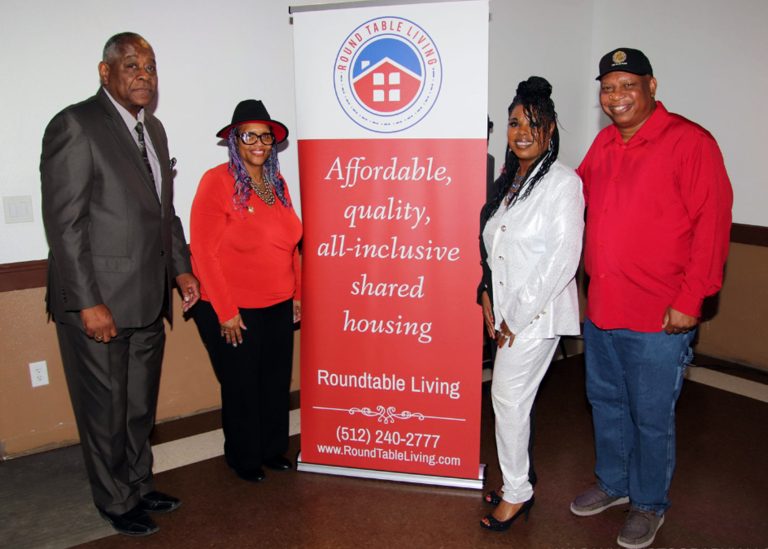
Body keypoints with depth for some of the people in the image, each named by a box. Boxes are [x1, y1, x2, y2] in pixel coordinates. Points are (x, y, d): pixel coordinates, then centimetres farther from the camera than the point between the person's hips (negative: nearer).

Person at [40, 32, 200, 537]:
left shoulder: (154, 129, 13)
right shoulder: (75, 125, -12)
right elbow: (64, 223, -16)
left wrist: (181, 268, 11)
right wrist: (88, 303, -19)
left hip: (148, 301, 8)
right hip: (99, 303, -7)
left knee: (141, 406, 21)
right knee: (106, 410, 10)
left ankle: (139, 484, 40)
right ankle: (117, 501, 30)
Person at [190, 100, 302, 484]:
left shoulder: (276, 182, 7)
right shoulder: (217, 181, -13)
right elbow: (203, 251, -15)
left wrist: (296, 293, 12)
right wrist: (226, 312, -15)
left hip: (278, 307, 6)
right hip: (233, 311, -5)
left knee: (277, 382, 15)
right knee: (241, 387, 11)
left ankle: (273, 449, 36)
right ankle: (244, 458, 32)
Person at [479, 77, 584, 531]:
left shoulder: (563, 182, -11)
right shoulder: (508, 182, 13)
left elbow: (564, 258, -17)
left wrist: (519, 315, -15)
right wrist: (492, 306, 7)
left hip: (538, 314, -7)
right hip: (508, 312, 7)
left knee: (508, 397, -4)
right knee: (515, 398, 14)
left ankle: (516, 493, 13)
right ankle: (519, 483, 29)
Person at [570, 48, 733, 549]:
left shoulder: (690, 142, -12)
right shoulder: (604, 144, 9)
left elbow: (711, 225, -15)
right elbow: (577, 195, 25)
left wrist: (689, 301, -16)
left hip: (659, 318, -7)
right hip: (601, 308, 7)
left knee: (652, 417, 8)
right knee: (606, 402, 21)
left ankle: (650, 504, 30)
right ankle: (613, 483, 42)